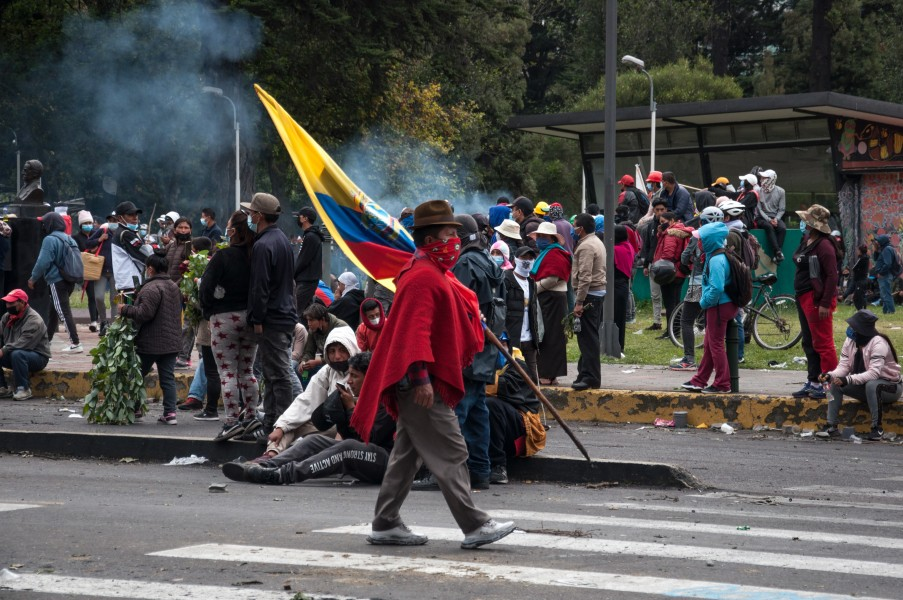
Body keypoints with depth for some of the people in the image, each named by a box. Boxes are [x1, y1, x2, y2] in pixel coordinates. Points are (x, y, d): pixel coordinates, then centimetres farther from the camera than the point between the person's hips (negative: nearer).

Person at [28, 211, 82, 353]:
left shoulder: (50, 240, -13)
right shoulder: (70, 240, 12)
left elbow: (43, 262, -17)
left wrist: (33, 278, -6)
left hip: (56, 281, -8)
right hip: (70, 281, 8)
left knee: (63, 312, -6)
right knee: (54, 310, 19)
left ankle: (75, 343, -11)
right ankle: (46, 339, 29)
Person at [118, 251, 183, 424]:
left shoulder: (151, 288, -17)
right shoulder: (174, 287, 13)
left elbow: (145, 313, -23)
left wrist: (125, 310, -10)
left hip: (150, 344, -8)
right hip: (172, 342, 8)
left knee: (138, 376, 7)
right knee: (168, 378, 6)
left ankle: (133, 409, 14)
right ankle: (170, 413, 0)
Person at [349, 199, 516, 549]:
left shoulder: (435, 274, 18)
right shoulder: (422, 277, -15)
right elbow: (414, 331, -23)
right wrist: (421, 377, -27)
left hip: (417, 384, 11)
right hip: (422, 384, -11)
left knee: (407, 454, 13)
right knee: (450, 453, -9)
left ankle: (385, 525, 17)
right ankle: (474, 527, -9)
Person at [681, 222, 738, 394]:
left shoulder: (716, 260, -21)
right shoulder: (716, 256, 11)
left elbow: (717, 288, -27)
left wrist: (704, 302, -13)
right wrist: (705, 301, 11)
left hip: (719, 307, -10)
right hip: (717, 305, 10)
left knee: (716, 344, -1)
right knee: (709, 344, 16)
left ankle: (722, 384, 6)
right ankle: (699, 381, 25)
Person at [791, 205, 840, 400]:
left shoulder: (823, 245, -17)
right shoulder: (806, 241, 13)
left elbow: (832, 276, -20)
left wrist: (825, 303, -23)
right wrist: (799, 296, 17)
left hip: (817, 299, -10)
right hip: (803, 297, 11)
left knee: (822, 343, -7)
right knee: (809, 343, 15)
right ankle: (813, 382, 23)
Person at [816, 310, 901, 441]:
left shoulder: (878, 343, -27)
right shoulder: (850, 341, -7)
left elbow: (873, 373, -37)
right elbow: (844, 366, -9)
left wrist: (848, 380, -45)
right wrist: (829, 375, -30)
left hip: (890, 387, -7)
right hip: (864, 386, 7)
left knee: (871, 385, -38)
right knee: (835, 383, -12)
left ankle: (877, 428, -26)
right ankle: (831, 426, -12)